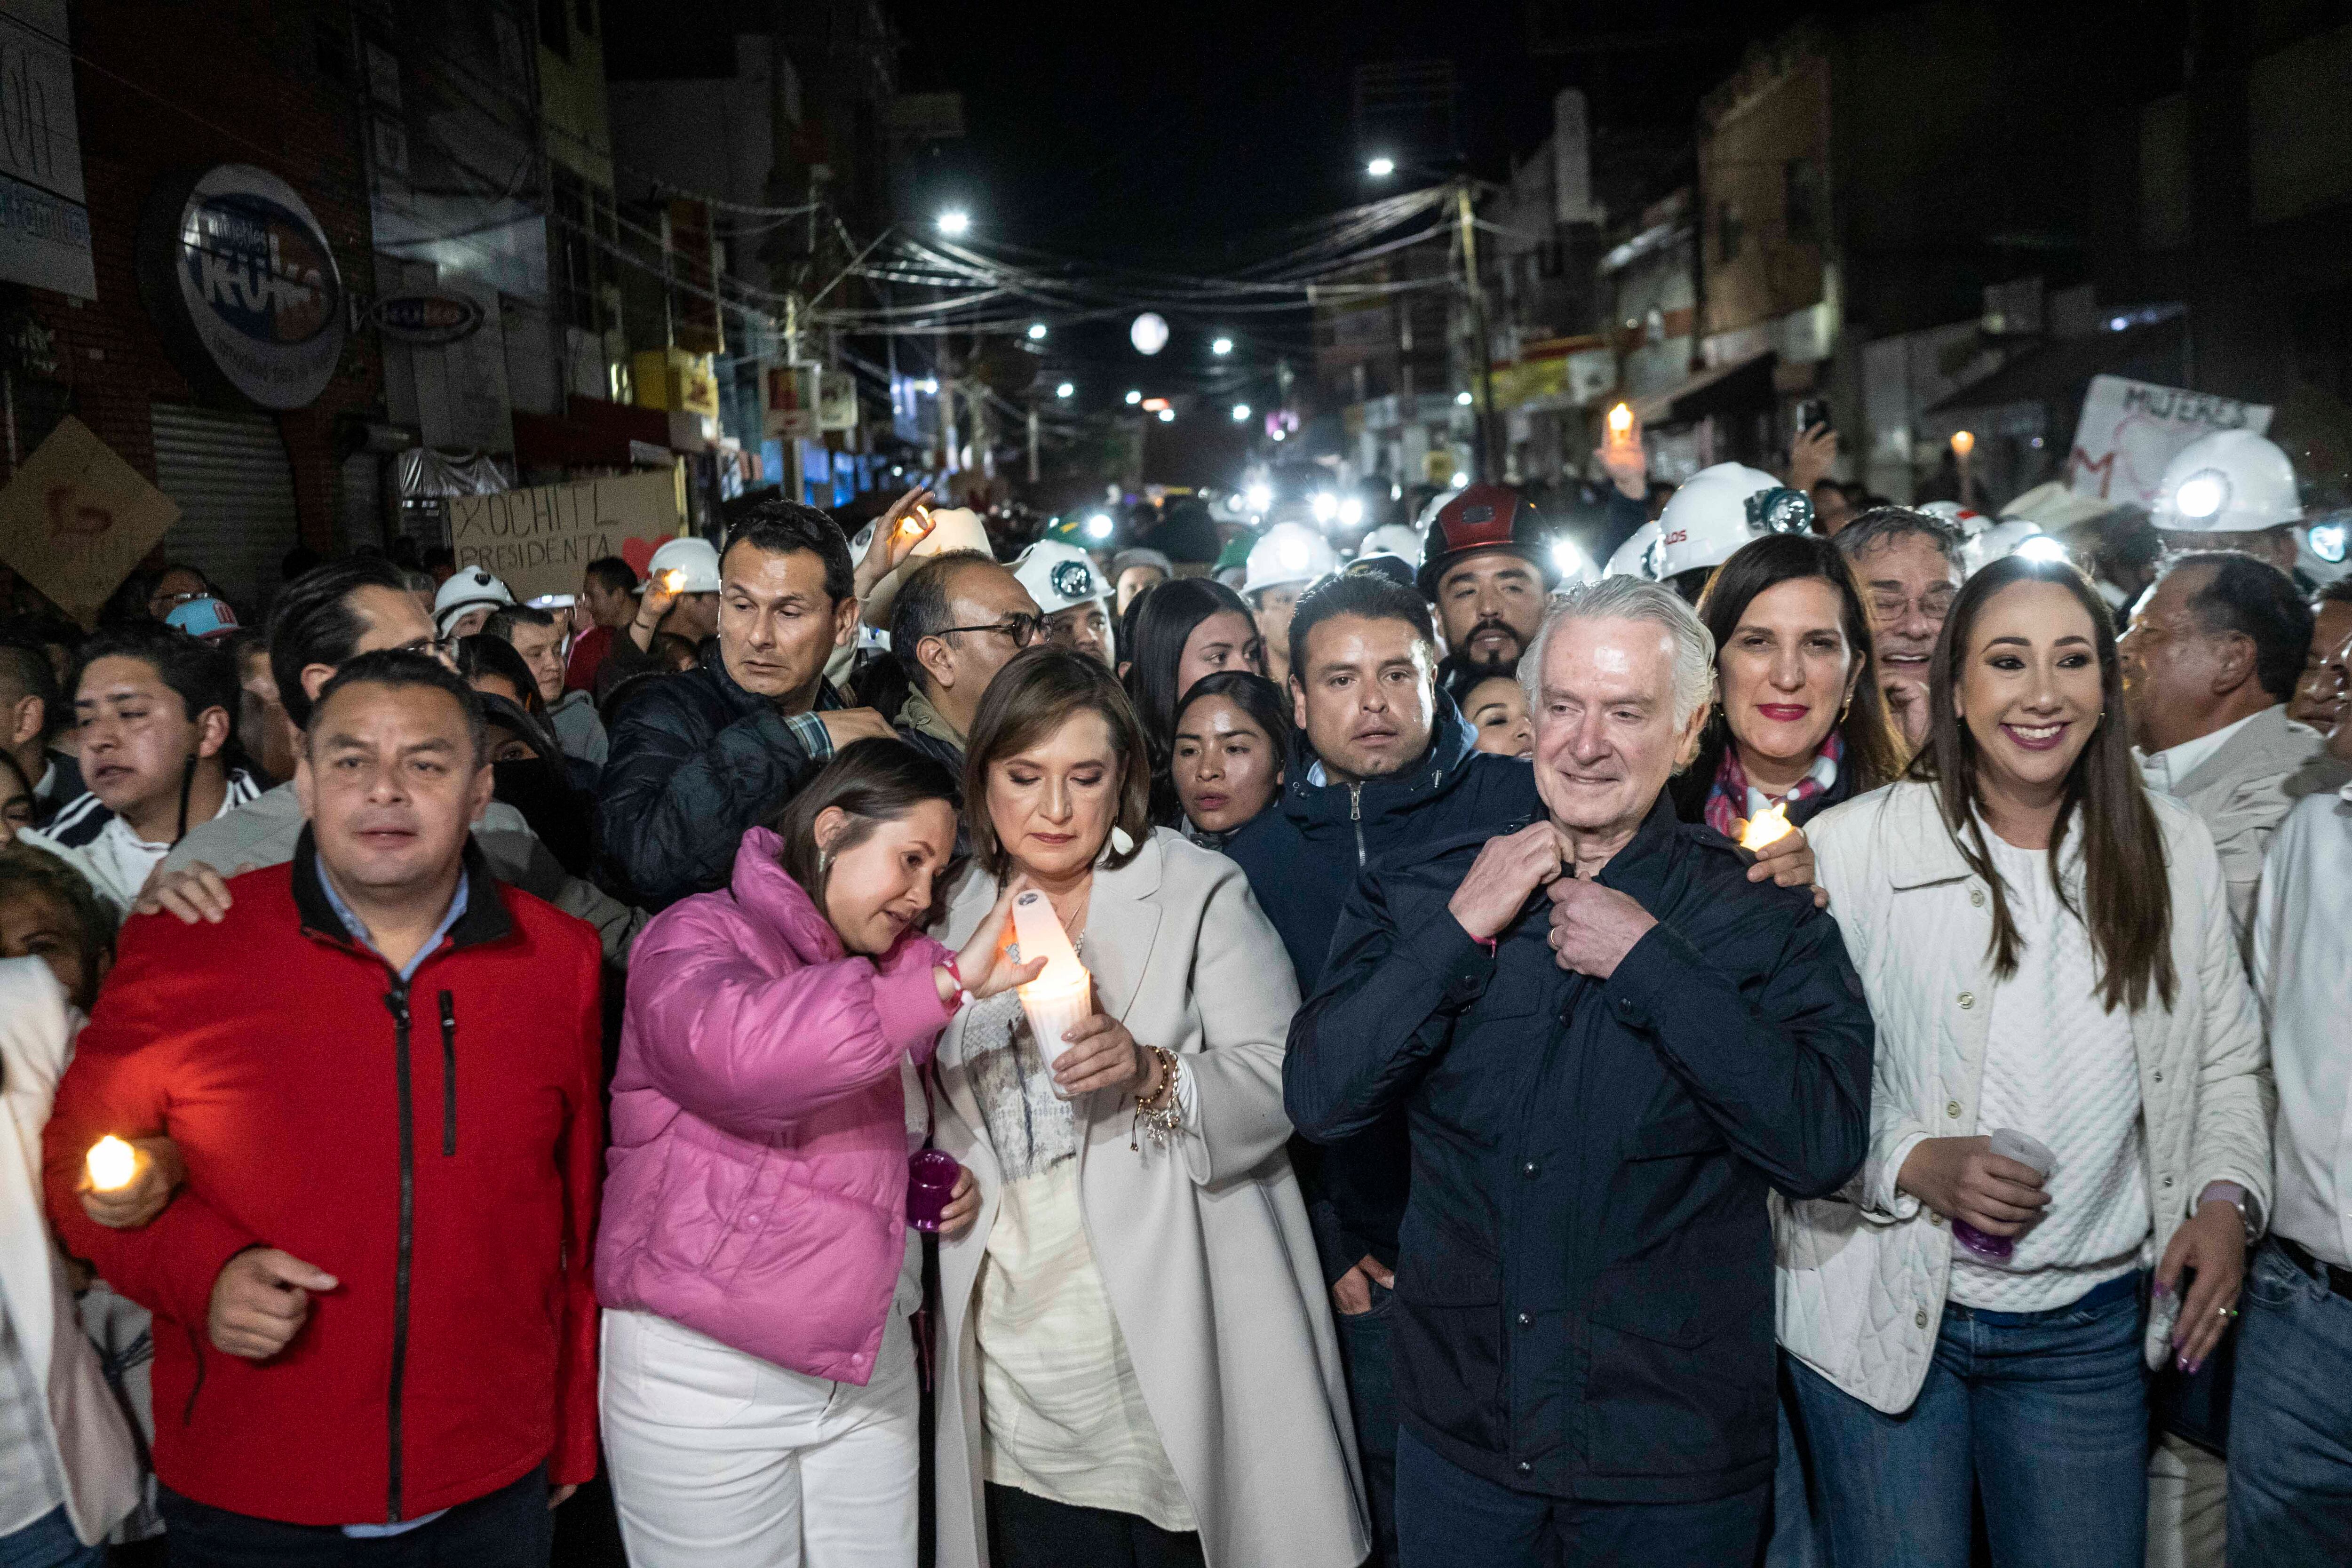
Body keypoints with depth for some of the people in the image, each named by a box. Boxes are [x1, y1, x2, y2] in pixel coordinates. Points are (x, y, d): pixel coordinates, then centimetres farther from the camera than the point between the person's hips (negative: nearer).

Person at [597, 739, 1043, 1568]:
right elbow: (735, 1048, -34)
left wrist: (940, 1181, 5)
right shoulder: (699, 936, -9)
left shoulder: (890, 970, 14)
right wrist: (948, 980, -35)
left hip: (870, 1364, 7)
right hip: (707, 1367, -6)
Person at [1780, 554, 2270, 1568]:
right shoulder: (1851, 847, -11)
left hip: (2091, 1326, 3)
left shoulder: (2173, 849, 2)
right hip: (1883, 1312, -3)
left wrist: (2226, 1197, -4)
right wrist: (1913, 1163, -21)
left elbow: (2228, 1062, 11)